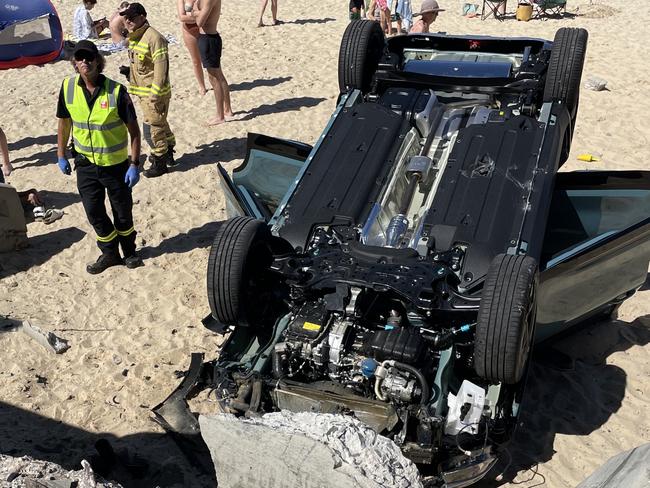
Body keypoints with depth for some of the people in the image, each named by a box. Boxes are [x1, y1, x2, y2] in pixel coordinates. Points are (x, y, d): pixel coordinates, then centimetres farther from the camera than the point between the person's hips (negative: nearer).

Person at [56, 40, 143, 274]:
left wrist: (134, 164, -14)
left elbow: (133, 130, -11)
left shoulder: (116, 91, -17)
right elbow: (64, 123, 7)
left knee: (123, 211, 10)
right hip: (85, 163, 3)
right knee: (94, 212, 8)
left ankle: (129, 251, 33)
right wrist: (61, 156, 9)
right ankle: (110, 253, 29)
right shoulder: (68, 88, -6)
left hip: (116, 164, -3)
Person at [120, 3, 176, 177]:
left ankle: (159, 162, 11)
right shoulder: (134, 38, 10)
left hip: (153, 93, -9)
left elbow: (161, 68, -24)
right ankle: (168, 153, 36)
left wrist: (155, 95, -24)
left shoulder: (153, 37, -20)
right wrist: (128, 71, 9)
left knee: (152, 128, -3)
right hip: (143, 91, 9)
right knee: (160, 123, 21)